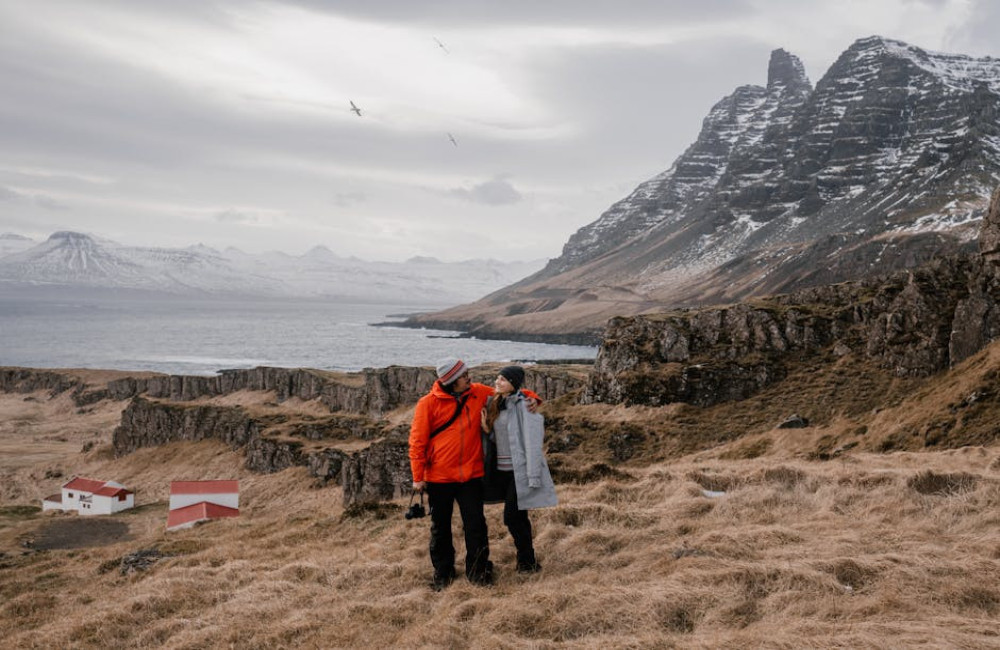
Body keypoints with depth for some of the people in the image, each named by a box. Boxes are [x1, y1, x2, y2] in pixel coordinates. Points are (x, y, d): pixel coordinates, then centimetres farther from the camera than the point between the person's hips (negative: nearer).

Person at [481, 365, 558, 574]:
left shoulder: (523, 406, -14)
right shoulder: (495, 404, 9)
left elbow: (532, 441, -17)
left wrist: (533, 476, -20)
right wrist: (486, 428, -5)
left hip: (519, 471, -7)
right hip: (501, 470, 7)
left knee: (512, 517, -7)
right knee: (518, 517, 14)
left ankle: (528, 562, 9)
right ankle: (527, 560, 27)